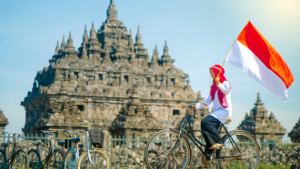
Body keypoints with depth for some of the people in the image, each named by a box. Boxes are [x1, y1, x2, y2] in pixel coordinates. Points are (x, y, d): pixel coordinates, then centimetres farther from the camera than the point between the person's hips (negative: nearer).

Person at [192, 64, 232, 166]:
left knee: (205, 121, -28)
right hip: (217, 112, 8)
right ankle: (207, 157, -3)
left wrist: (218, 83, -34)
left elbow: (227, 91, -24)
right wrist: (196, 106, 5)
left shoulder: (224, 83, 1)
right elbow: (208, 101, 16)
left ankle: (218, 142, -21)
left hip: (224, 111, -8)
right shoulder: (213, 86, 22)